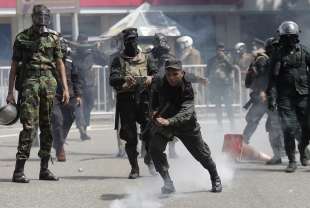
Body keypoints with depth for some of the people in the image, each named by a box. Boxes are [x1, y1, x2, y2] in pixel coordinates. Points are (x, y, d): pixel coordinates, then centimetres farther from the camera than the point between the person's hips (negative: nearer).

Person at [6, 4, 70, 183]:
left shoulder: (53, 37, 10)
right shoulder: (22, 38, 3)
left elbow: (59, 63, 11)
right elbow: (14, 66, 5)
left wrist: (65, 88, 3)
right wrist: (10, 92, 0)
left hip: (49, 82, 4)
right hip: (29, 82, -4)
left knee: (47, 127, 5)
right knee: (29, 126, -13)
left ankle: (45, 169, 13)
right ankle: (19, 171, -12)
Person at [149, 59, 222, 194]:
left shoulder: (187, 89, -30)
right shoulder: (160, 84, -18)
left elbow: (186, 112, -44)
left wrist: (169, 121, -60)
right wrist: (155, 110, -10)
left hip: (185, 124, -2)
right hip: (163, 122, 2)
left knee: (201, 153, 9)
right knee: (155, 147, -22)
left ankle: (215, 179, 37)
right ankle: (168, 183, -16)